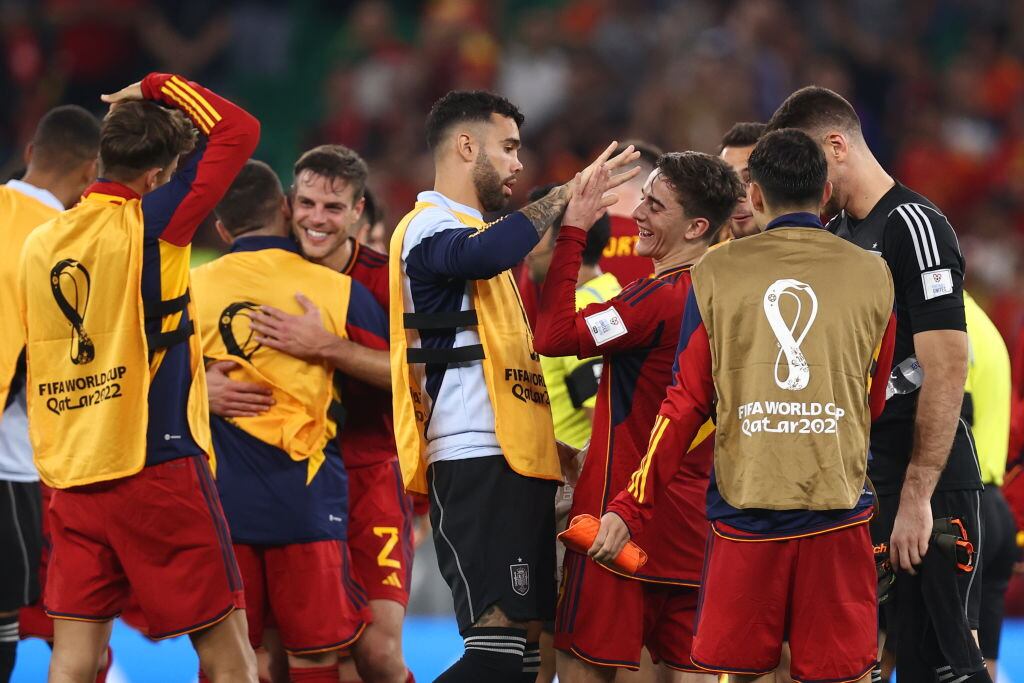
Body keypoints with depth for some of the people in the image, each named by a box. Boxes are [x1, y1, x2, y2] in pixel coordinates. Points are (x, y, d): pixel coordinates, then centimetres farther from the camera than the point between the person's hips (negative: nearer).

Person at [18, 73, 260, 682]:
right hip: (157, 466, -6)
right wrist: (160, 89, 5)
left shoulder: (40, 243, 11)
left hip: (71, 480, 6)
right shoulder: (147, 225, -8)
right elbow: (238, 132, -7)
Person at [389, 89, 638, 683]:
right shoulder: (430, 227, -5)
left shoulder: (472, 228, 26)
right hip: (476, 460, -10)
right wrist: (566, 196, -24)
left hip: (516, 459, 10)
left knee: (527, 635, 6)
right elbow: (483, 254, -30)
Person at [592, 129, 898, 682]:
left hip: (743, 509, 0)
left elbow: (686, 405, 2)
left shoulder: (717, 273, 3)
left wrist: (630, 509, 8)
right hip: (836, 512, 0)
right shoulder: (871, 276, 5)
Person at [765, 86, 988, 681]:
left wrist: (916, 497, -20)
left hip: (925, 479, -9)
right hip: (857, 480, 9)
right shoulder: (833, 234, 14)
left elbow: (946, 369, -18)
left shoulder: (913, 225, -11)